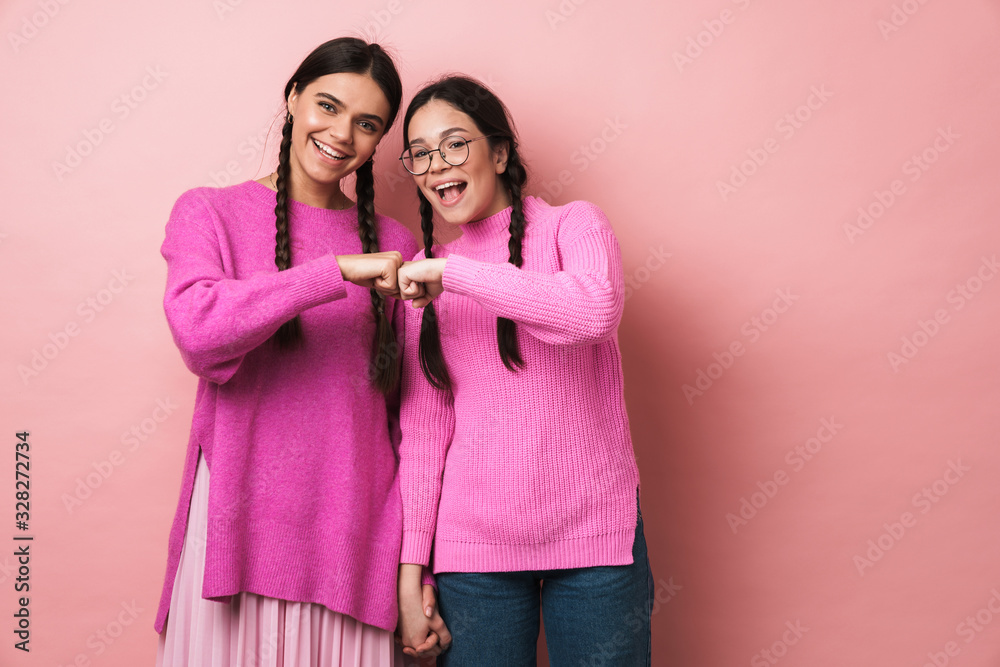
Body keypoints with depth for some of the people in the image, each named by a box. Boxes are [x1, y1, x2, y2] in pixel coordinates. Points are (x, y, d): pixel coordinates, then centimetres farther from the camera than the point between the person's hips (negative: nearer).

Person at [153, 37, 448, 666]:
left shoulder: (393, 244, 7)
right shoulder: (209, 212, 4)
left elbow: (411, 416, 5)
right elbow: (197, 329, -18)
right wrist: (339, 271, -21)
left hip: (355, 538, 2)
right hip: (239, 529, -1)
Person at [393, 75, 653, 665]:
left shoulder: (572, 225, -2)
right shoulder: (421, 276, 7)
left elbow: (596, 310, -26)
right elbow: (422, 433, 6)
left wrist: (452, 272, -20)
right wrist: (411, 567, 3)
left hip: (592, 533, -2)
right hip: (472, 546, 3)